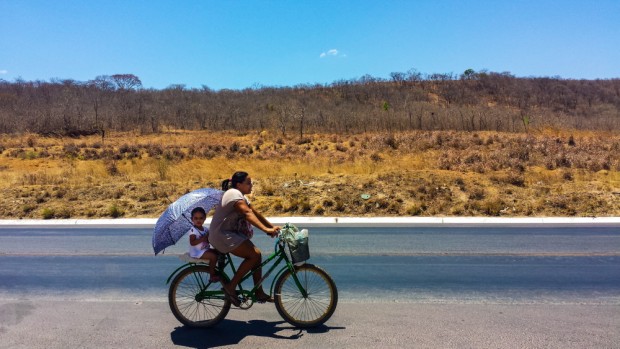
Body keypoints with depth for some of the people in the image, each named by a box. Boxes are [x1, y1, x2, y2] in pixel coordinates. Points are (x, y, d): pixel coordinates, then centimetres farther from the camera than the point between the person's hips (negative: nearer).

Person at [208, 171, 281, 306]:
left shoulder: (241, 196, 15)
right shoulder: (234, 194, -17)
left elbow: (255, 213, 10)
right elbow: (248, 213, -30)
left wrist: (272, 227, 1)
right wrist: (265, 229, -40)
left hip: (231, 233, 10)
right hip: (221, 235, -10)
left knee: (256, 255, 3)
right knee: (255, 254, -19)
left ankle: (259, 293, 10)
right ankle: (231, 287, -10)